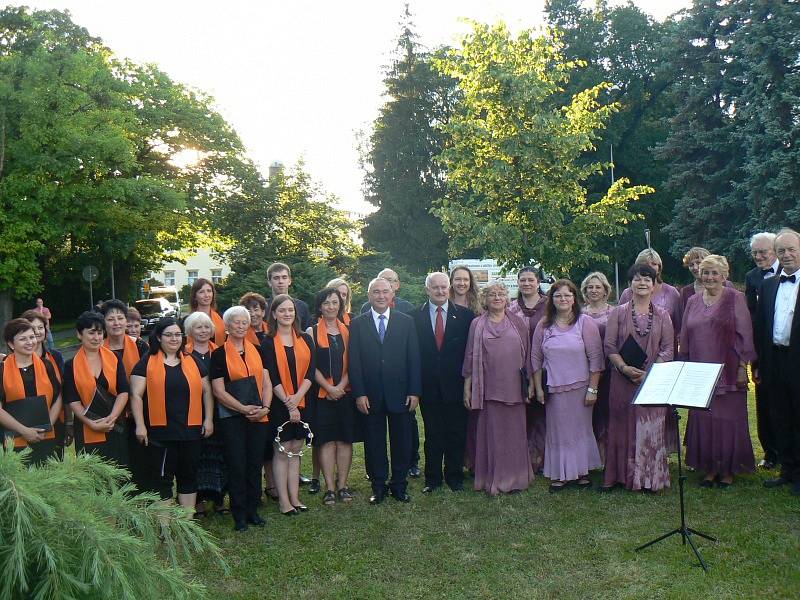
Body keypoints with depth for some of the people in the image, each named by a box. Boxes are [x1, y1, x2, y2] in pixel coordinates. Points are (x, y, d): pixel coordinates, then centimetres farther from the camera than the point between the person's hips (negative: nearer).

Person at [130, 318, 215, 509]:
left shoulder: (193, 362, 11)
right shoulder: (146, 363, 0)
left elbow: (206, 391, 14)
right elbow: (136, 395, -4)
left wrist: (209, 419, 6)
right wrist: (140, 425, -11)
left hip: (191, 431, 4)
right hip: (160, 432, -4)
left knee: (189, 476, 11)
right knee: (162, 478, 2)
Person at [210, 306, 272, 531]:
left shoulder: (256, 350, 11)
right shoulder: (219, 354, -2)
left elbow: (266, 382, 8)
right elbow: (219, 391, -7)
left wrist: (265, 407, -8)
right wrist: (244, 408, -14)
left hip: (258, 417, 4)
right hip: (231, 417, -4)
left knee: (255, 464, 7)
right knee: (237, 465, 0)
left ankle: (253, 510, 19)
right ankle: (239, 514, 10)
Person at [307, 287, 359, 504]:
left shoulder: (348, 331, 10)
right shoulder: (312, 332, 3)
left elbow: (351, 362, 5)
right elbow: (311, 365, -3)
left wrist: (341, 386, -8)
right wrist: (329, 388, -10)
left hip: (345, 393, 2)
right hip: (321, 394, -2)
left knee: (345, 438, 3)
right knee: (326, 440, -1)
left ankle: (342, 485, 11)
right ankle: (329, 487, 5)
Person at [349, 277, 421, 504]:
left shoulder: (406, 322, 4)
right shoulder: (357, 324, 3)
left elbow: (414, 359, 2)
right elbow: (354, 362, -1)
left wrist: (414, 391, -4)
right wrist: (359, 394, -8)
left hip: (400, 393, 0)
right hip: (371, 396, 0)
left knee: (402, 442, 8)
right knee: (374, 443, 8)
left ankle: (399, 485, 22)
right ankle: (378, 486, 21)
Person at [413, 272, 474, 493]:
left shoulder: (465, 315, 1)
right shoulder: (416, 317, 1)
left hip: (456, 385, 0)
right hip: (429, 386, 0)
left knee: (456, 434, 8)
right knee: (432, 435, 10)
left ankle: (455, 476, 22)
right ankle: (433, 478, 21)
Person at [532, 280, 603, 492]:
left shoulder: (585, 323, -3)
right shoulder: (544, 325, 5)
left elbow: (595, 358, -5)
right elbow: (535, 358, 8)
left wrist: (592, 389, -9)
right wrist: (538, 388, 4)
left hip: (580, 387, -2)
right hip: (554, 388, 2)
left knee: (581, 428, 6)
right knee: (557, 430, 6)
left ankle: (582, 471, 20)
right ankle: (560, 474, 16)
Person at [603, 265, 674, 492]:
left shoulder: (662, 316, 8)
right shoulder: (618, 313, 4)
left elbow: (668, 349, 2)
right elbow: (609, 345, -1)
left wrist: (650, 373, -11)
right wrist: (625, 368, -15)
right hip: (624, 379, -1)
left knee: (652, 427, 3)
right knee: (625, 426, 4)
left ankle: (652, 477, 13)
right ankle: (626, 475, 13)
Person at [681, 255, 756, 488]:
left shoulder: (735, 298, -1)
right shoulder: (693, 302, 10)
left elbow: (745, 334, -4)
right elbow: (685, 338, 13)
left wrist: (743, 366, -9)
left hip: (728, 372, -4)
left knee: (728, 418, 3)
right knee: (702, 419, 5)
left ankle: (728, 469, 15)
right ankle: (709, 467, 16)